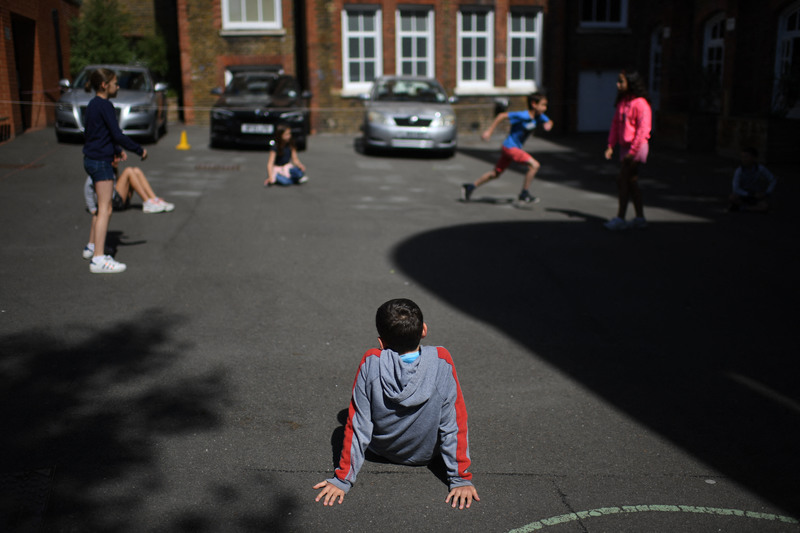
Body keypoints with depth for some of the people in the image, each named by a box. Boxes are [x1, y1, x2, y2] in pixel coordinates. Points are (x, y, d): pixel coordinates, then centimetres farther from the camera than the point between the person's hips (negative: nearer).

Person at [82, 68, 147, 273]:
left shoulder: (92, 105, 15)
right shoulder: (104, 106, -15)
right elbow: (117, 135, -18)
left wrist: (117, 151, 26)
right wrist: (139, 150, -9)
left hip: (91, 160, 10)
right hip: (101, 162, -10)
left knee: (101, 208, 18)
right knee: (105, 210, -9)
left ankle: (93, 248, 27)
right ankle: (98, 259, -11)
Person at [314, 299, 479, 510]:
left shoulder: (371, 363, -27)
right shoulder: (442, 361, -27)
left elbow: (358, 426, -21)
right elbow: (454, 424, -21)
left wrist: (342, 478, -11)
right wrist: (460, 478, -11)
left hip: (381, 449, 0)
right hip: (426, 453, 0)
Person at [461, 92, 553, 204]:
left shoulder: (539, 117, -1)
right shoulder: (522, 116, -24)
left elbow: (549, 122, 17)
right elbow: (502, 116, -20)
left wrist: (548, 124, -8)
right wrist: (489, 131, -19)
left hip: (516, 147, 9)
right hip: (511, 147, -9)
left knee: (495, 174, 18)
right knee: (535, 165, -17)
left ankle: (470, 187, 28)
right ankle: (524, 194, -7)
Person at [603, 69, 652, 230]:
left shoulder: (640, 104, -15)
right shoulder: (621, 102, 11)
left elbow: (643, 130, -18)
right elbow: (615, 124, 15)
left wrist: (632, 151, -20)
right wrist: (610, 146, 7)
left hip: (637, 147, -8)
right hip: (625, 147, 8)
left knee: (622, 180, -10)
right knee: (631, 182, 11)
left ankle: (620, 218, -5)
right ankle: (640, 218, 18)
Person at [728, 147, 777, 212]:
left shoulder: (761, 169, -20)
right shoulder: (738, 171, -20)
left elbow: (773, 180, -5)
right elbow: (736, 189, -23)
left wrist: (766, 193, -17)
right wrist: (753, 194, -28)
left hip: (759, 198, 0)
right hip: (746, 196, 0)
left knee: (765, 208, -32)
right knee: (733, 197, -30)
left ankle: (740, 206, -10)